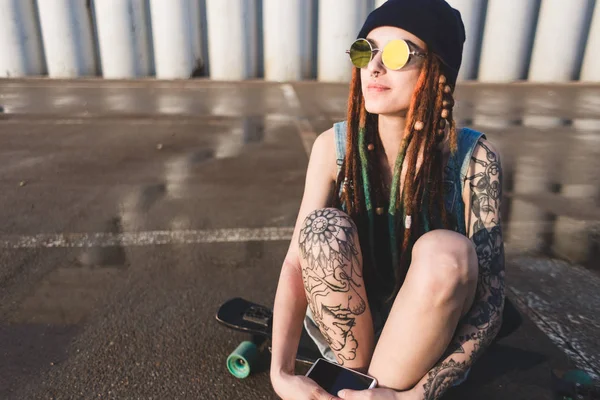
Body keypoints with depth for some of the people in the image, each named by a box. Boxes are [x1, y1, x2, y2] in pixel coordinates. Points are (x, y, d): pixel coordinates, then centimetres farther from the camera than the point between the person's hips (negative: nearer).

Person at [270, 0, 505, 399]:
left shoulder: (473, 158, -19)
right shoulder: (334, 146, -14)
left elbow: (490, 304, -21)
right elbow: (297, 261, -17)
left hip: (427, 344, -1)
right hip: (343, 327, 2)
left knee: (446, 251, -32)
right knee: (324, 227, -27)